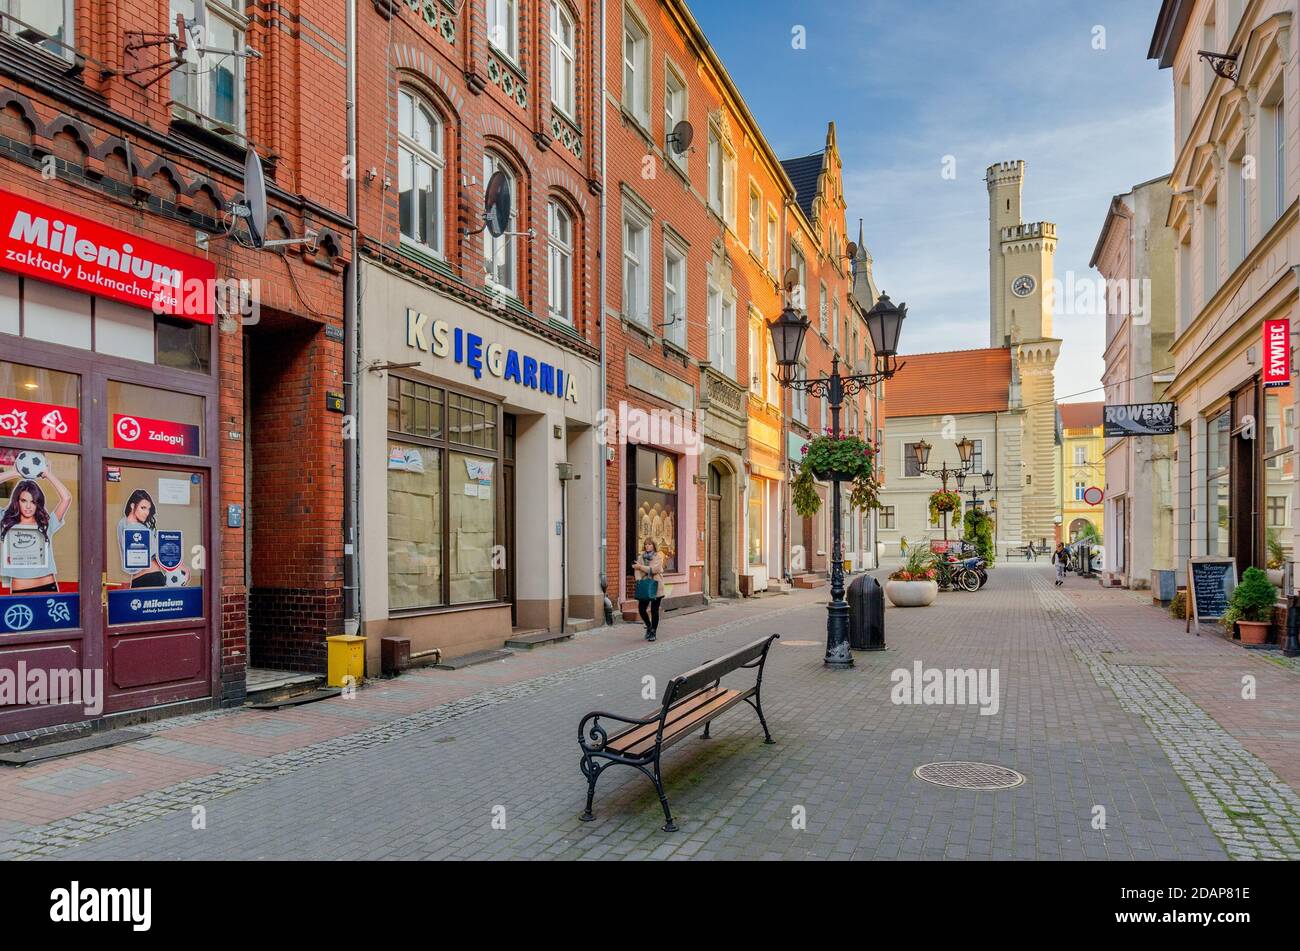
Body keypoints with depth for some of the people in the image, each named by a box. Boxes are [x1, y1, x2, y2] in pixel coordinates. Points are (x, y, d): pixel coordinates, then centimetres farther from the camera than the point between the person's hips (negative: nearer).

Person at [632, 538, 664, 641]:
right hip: (644, 587, 3)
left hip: (655, 587, -3)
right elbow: (637, 570, 2)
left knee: (654, 610, 0)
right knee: (641, 609, -2)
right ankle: (649, 626, 25)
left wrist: (640, 567, -12)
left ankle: (653, 632, 13)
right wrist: (639, 582, -14)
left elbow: (654, 569, -16)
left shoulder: (658, 557, -2)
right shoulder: (641, 557, 10)